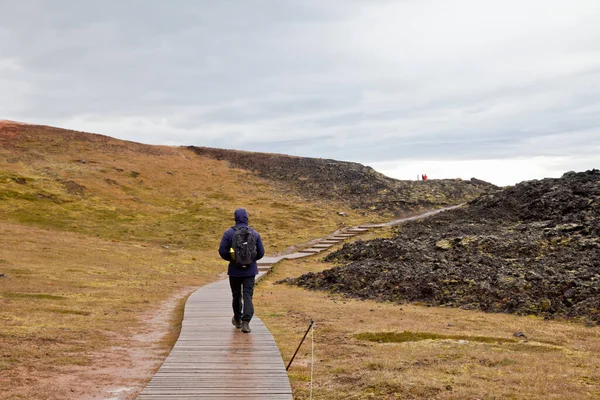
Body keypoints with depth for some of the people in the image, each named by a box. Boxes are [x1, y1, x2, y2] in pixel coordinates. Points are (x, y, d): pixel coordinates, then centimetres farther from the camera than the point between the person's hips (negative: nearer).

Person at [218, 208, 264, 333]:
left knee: (236, 295, 15)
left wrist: (231, 259, 9)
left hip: (234, 270, 0)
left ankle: (237, 320, 32)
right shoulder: (254, 233, -2)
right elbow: (261, 252, 0)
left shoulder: (229, 233, -7)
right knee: (248, 295, -1)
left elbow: (222, 251, -9)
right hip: (250, 270, 0)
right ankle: (245, 322, -14)